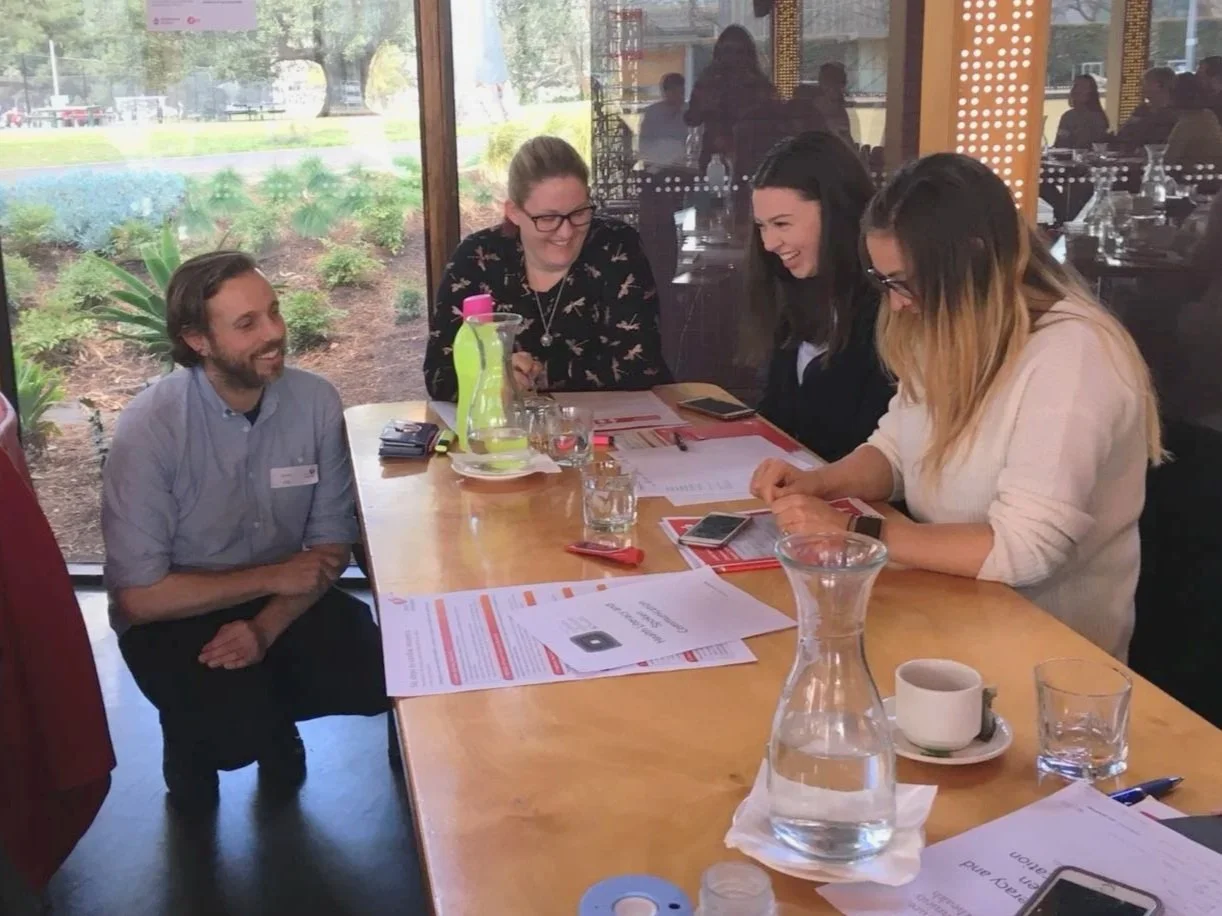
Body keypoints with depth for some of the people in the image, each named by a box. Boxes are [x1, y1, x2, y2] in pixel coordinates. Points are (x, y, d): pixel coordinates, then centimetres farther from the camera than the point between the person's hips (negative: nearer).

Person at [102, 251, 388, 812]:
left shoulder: (316, 402, -13)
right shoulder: (149, 428, -23)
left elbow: (331, 544, -4)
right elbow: (138, 595, -20)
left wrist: (266, 627, -20)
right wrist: (273, 577, -18)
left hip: (283, 598, 4)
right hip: (173, 612, -3)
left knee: (380, 676, -19)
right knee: (237, 730, -28)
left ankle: (267, 717, 13)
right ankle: (195, 739, 10)